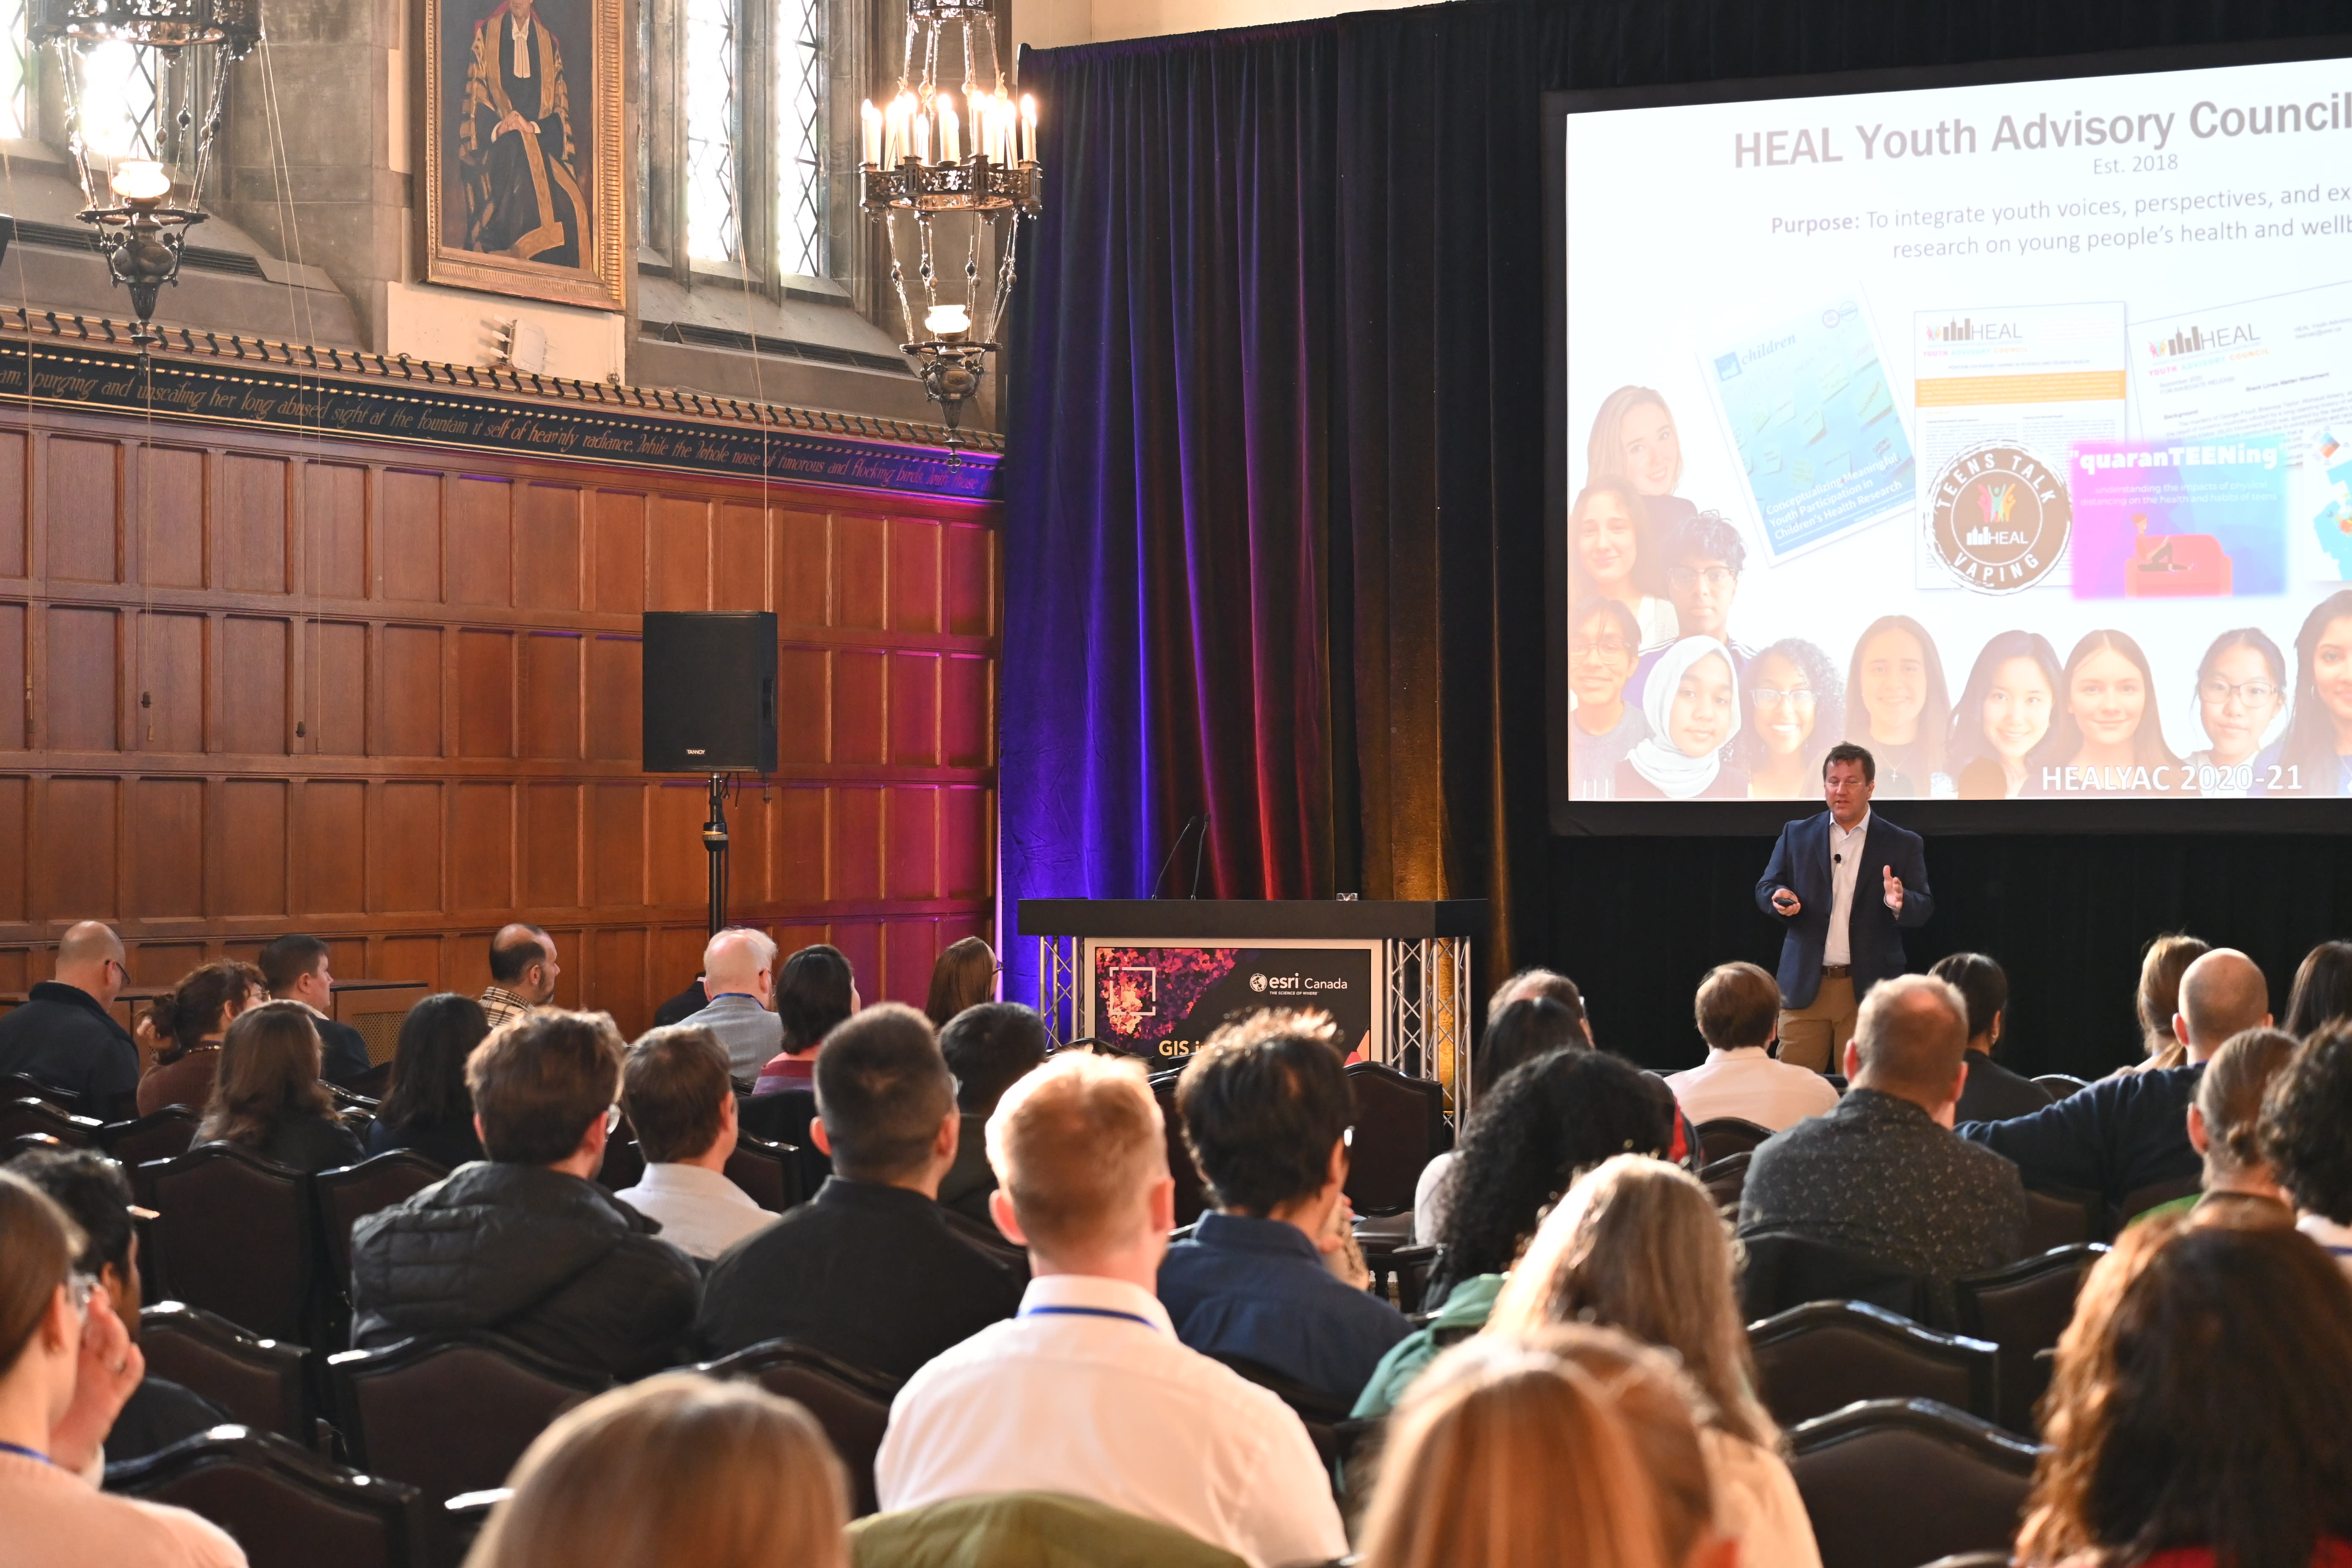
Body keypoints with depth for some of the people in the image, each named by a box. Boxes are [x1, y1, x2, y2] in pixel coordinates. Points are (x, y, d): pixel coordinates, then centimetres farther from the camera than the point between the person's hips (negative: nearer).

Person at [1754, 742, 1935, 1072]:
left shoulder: (1902, 844, 5)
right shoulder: (1796, 835, 10)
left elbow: (1924, 908, 1)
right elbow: (1765, 889, 9)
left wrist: (1901, 903, -23)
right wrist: (1779, 898, -15)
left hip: (1868, 990, -1)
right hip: (1805, 984, 1)